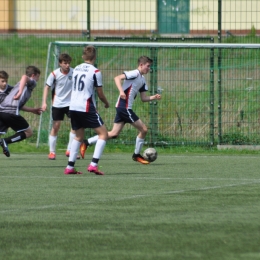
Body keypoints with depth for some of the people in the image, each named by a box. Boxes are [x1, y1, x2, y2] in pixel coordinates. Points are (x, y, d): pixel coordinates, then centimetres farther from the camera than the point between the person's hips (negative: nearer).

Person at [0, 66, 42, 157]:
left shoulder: (21, 84, 35)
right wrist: (20, 92, -28)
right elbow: (24, 77, -15)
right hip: (11, 112, -8)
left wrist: (33, 110, 44)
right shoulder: (32, 82, 10)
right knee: (28, 132, 5)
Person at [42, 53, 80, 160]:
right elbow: (47, 87, -1)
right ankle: (52, 152, 11)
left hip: (70, 103, 1)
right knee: (55, 127, 1)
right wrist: (44, 102, -8)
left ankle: (69, 151, 1)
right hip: (57, 104, -1)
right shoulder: (54, 74, -10)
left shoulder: (74, 73, -8)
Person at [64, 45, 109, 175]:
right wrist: (106, 103, 18)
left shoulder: (76, 69, 11)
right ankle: (93, 164, -12)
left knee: (79, 136, 20)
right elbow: (100, 94, -3)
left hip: (73, 107, 7)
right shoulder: (95, 71, -7)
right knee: (103, 133, 2)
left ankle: (70, 167, 15)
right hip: (86, 108, -7)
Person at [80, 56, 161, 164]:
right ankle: (137, 154, 11)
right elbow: (117, 78, -22)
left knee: (114, 134, 8)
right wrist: (121, 91, -34)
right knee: (143, 129, -3)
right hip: (124, 107, -10)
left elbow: (143, 98, 19)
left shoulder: (142, 80, 17)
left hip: (122, 108, 10)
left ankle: (86, 143, 8)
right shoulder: (134, 74, -11)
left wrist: (153, 97, 2)